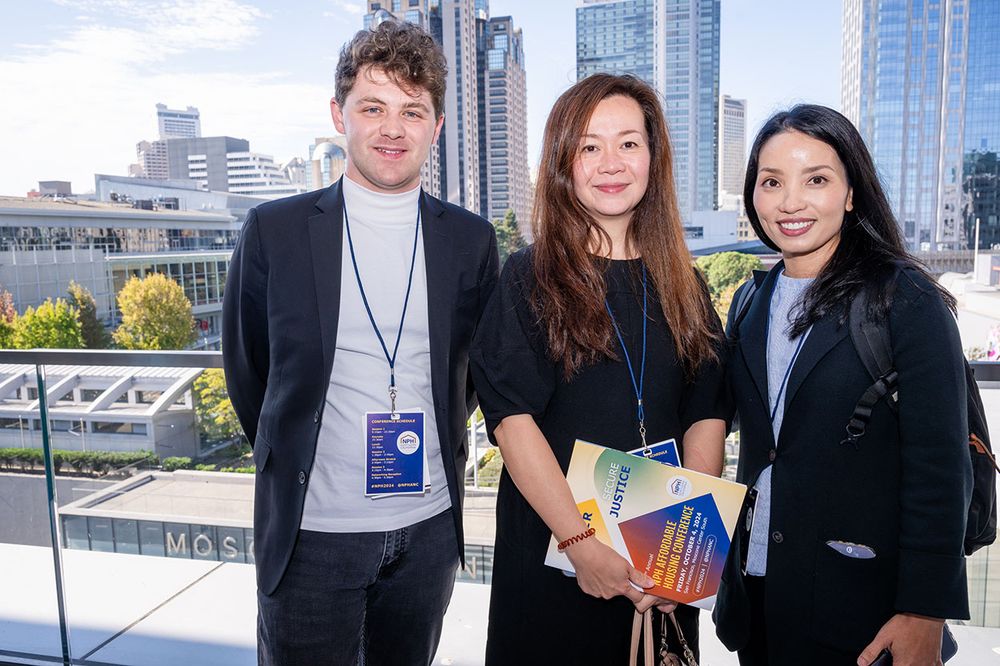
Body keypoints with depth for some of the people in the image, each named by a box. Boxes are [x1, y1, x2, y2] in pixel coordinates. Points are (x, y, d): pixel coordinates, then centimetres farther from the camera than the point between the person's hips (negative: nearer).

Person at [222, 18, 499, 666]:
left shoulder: (472, 240, -1)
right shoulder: (274, 229, -6)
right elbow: (247, 371, 5)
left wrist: (430, 439, 8)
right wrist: (294, 460, 10)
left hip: (430, 527, 2)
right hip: (311, 532, -1)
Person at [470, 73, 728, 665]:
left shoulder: (681, 284, 4)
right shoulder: (531, 276, -7)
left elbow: (707, 416, 0)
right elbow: (513, 418, -14)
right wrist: (581, 543, -19)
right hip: (550, 552, -3)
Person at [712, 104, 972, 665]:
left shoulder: (907, 301, -11)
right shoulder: (751, 305, 4)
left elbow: (939, 471, -13)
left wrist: (924, 616, -15)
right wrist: (732, 567, 10)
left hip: (861, 603, -5)